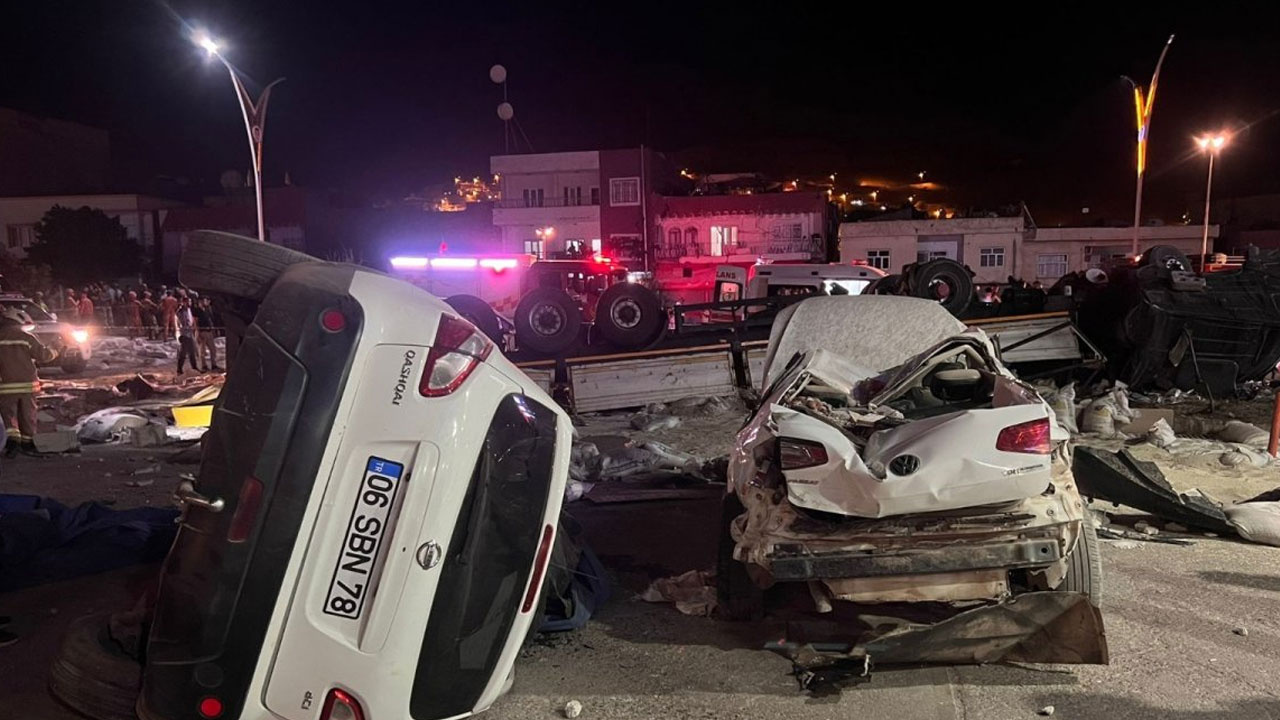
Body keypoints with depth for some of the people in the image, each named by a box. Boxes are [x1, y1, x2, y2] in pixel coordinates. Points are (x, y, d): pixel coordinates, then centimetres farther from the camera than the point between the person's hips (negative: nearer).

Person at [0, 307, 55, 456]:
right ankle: (27, 441, 24)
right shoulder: (27, 337, -6)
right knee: (27, 414, 14)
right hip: (27, 383, 0)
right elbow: (43, 354, -4)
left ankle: (13, 438, -15)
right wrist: (53, 353, 15)